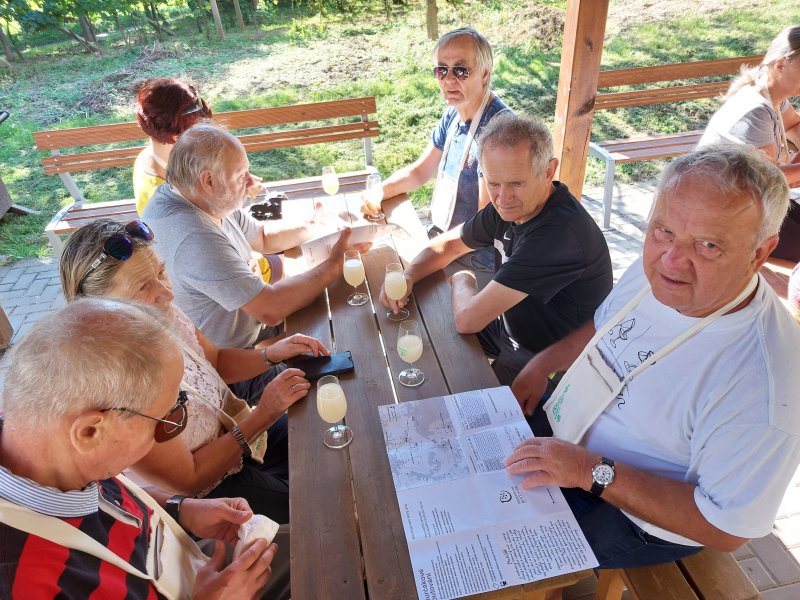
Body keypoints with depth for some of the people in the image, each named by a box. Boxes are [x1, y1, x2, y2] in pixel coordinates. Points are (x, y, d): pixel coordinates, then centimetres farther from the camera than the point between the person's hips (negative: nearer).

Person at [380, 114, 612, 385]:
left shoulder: (558, 233, -36)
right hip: (511, 327, 8)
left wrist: (462, 279, -11)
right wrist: (407, 276, -12)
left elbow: (467, 319, -34)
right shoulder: (513, 206, -8)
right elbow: (450, 243, 8)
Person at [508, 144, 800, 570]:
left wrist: (593, 472, -30)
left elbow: (727, 530, -26)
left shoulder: (763, 382, -35)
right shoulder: (656, 272, -13)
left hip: (631, 517, -6)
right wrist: (543, 363, -3)